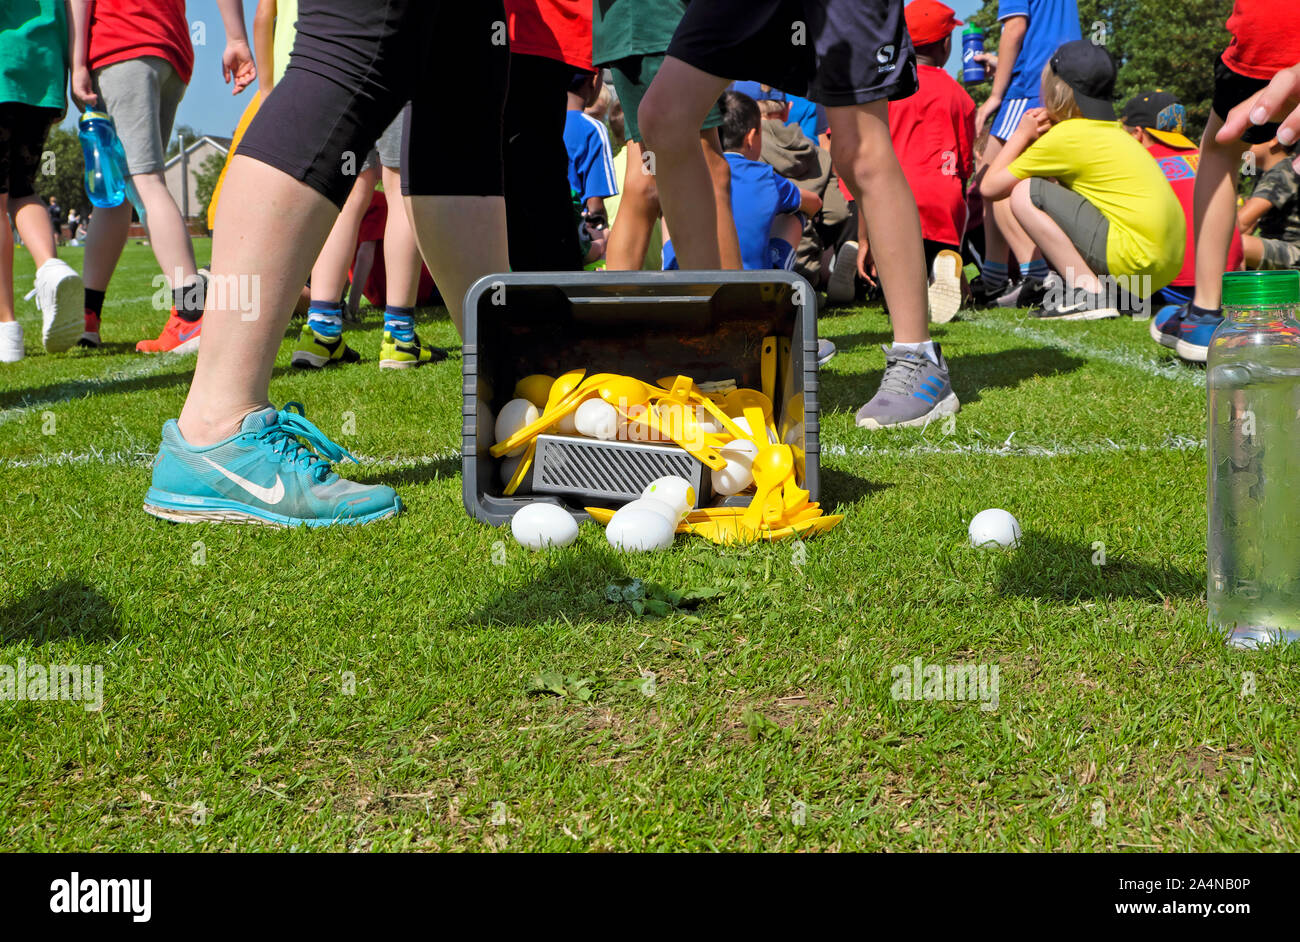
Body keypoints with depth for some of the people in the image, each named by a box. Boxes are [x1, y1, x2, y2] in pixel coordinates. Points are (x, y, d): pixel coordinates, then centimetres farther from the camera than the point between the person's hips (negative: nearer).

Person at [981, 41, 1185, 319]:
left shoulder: (1066, 136, -5)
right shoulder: (1113, 130, 19)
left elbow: (990, 187, 2)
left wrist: (1022, 134, 15)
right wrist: (1036, 137, 14)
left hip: (1136, 259, -9)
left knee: (1025, 194, -5)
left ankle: (1091, 294, -9)